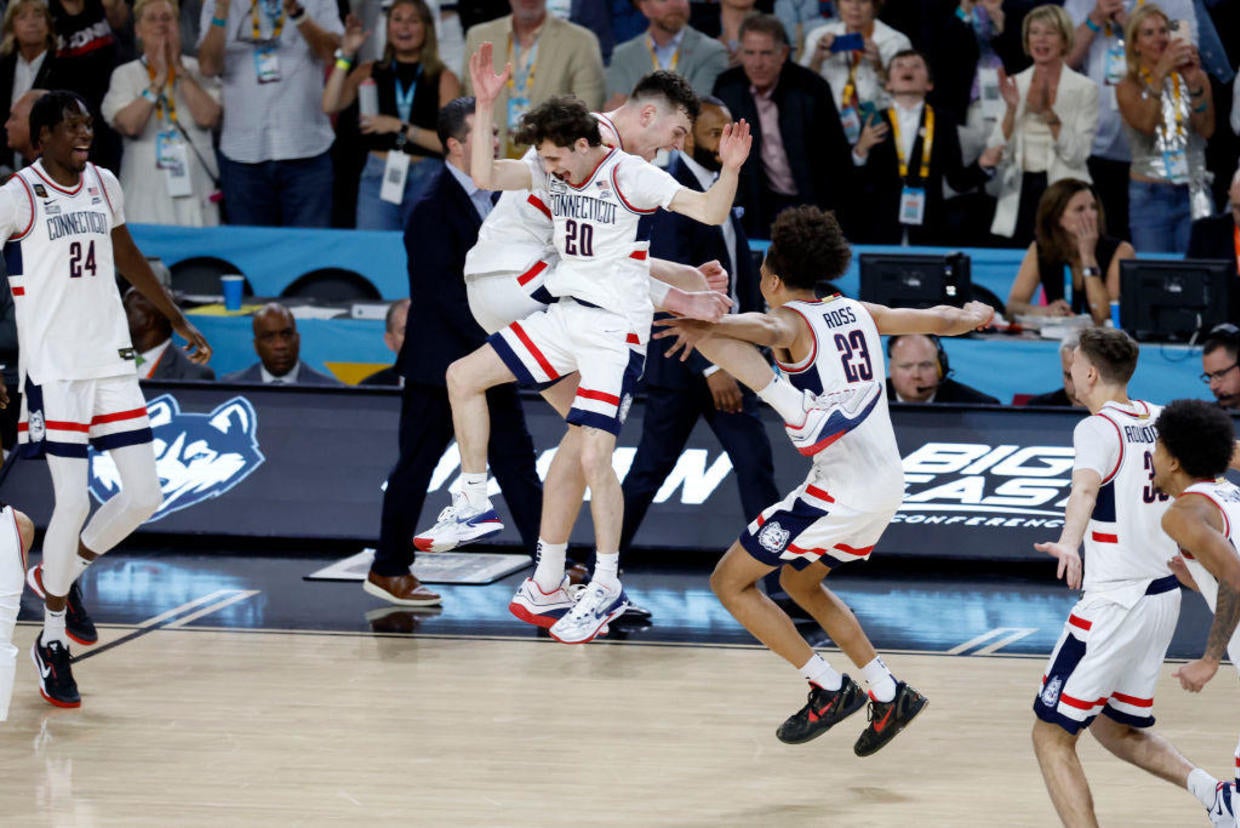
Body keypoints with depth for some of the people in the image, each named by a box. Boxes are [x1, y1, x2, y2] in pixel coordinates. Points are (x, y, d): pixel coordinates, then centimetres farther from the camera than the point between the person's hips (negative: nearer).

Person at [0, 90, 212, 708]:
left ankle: (59, 578, 25)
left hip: (112, 364, 6)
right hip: (54, 371, -6)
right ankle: (51, 641, 7)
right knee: (72, 502, -9)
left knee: (144, 495, 1)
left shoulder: (103, 185, 9)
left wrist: (179, 322, 26)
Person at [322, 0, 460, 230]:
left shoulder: (444, 79, 4)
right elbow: (330, 106, -3)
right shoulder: (369, 72, 11)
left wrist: (399, 127, -13)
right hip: (377, 177, 1)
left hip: (427, 179, -1)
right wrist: (346, 54, -3)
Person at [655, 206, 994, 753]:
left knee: (731, 582, 3)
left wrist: (708, 328, -39)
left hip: (840, 489, -9)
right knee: (800, 581, 29)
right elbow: (938, 319, 26)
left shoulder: (793, 321, -7)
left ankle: (829, 689, 1)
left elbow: (770, 329, -34)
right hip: (885, 485, 9)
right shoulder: (857, 313, 13)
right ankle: (889, 696, 24)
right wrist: (972, 316, 46)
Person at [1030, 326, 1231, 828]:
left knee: (1051, 736, -2)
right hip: (1164, 596, 8)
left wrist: (1067, 543, -54)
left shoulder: (1098, 428, -14)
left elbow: (1085, 488, -36)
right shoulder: (1161, 420, 8)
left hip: (1114, 604, -8)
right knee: (1117, 730, 22)